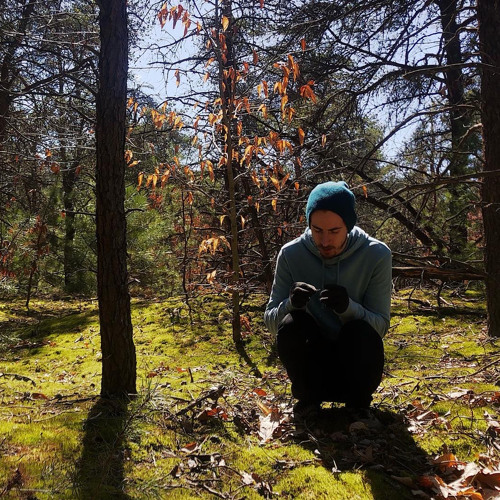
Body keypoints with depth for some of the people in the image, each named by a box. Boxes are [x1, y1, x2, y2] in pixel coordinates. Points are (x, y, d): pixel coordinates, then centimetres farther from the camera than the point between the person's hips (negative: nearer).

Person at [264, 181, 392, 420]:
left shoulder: (378, 255, -13)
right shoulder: (291, 254, -11)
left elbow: (381, 325, -12)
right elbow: (270, 321, -7)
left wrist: (348, 307, -34)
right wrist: (291, 303, -31)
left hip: (355, 362, 0)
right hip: (311, 361, 1)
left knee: (361, 331, -32)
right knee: (291, 325, -29)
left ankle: (357, 405, -3)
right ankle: (308, 399, -3)